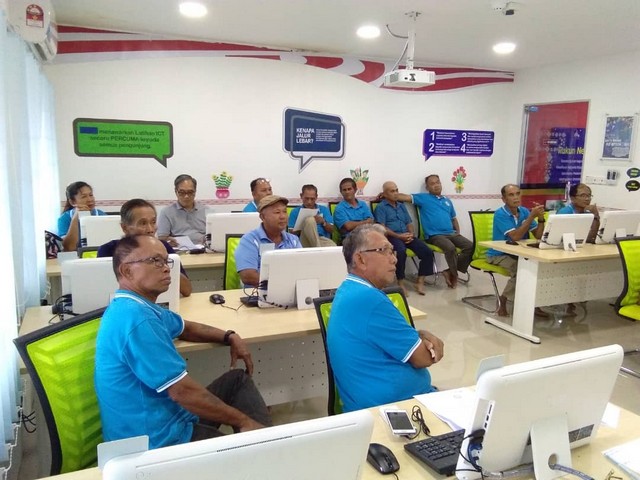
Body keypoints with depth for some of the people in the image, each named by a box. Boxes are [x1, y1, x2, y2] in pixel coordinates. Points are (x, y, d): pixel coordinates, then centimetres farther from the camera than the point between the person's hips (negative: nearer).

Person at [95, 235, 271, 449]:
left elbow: (184, 327, 26)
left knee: (237, 379, 15)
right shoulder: (137, 318, -27)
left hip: (166, 418, 10)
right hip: (160, 438, -10)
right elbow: (182, 390, -28)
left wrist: (230, 337, 11)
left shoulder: (137, 307, 7)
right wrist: (243, 421, -18)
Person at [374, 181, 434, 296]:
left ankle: (420, 281, -9)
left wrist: (411, 234, -1)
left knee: (427, 252, -16)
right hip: (392, 237, -6)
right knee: (401, 251, -38)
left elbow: (409, 223, 21)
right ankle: (401, 282, -23)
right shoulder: (381, 207, 4)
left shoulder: (401, 206, 25)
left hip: (407, 236, 6)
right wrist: (398, 236, -16)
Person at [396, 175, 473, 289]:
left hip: (452, 233, 6)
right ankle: (454, 274, -9)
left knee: (471, 246, -15)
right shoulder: (423, 198, 7)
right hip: (435, 235, -6)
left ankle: (450, 271, -5)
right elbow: (406, 197, -4)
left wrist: (458, 231, 14)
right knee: (450, 248, -34)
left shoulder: (447, 200, 24)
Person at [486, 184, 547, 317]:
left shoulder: (524, 211, 2)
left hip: (518, 253, 6)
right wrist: (532, 216, -27)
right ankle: (504, 298, -9)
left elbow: (538, 235, 0)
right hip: (499, 255, -6)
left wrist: (541, 218, -17)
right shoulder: (500, 214, -17)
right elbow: (515, 236, -27)